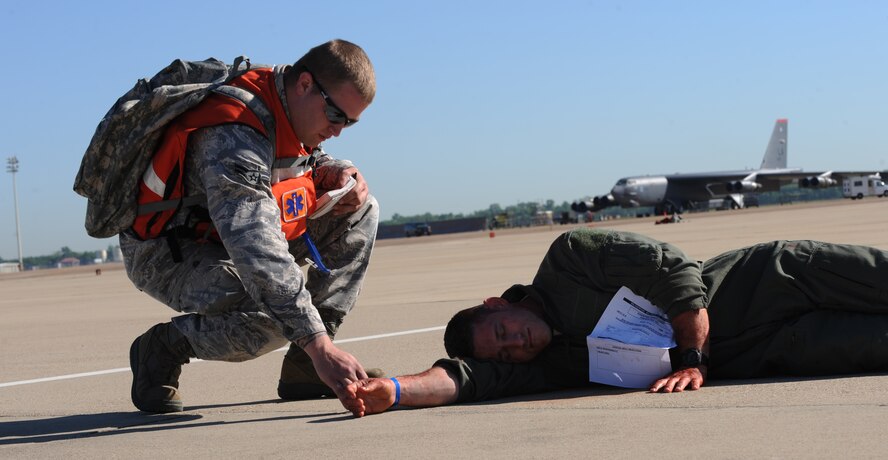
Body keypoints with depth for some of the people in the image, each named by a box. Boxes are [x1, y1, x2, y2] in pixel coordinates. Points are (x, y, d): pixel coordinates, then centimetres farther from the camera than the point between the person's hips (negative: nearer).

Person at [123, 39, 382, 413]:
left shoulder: (290, 108, -5)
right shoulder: (234, 137, -33)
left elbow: (309, 161, 18)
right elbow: (261, 259, -41)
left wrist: (340, 173, -8)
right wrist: (320, 346, -44)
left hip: (228, 237, 9)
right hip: (167, 254, -9)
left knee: (360, 210, -1)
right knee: (279, 312, -33)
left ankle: (303, 368, -2)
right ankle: (163, 346, -5)